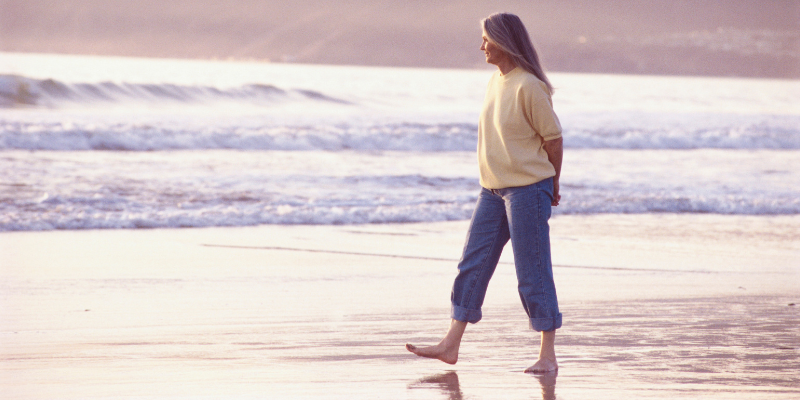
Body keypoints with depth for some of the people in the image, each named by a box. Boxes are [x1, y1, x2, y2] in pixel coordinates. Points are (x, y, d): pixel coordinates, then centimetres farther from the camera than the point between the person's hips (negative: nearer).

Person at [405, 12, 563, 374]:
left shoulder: (528, 87, -15)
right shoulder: (496, 81, 11)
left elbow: (553, 138, -10)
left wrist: (552, 187, 1)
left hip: (527, 189, -8)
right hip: (493, 190, 8)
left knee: (533, 273, -3)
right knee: (472, 266, 9)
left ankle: (548, 355, 4)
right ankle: (451, 344, 14)